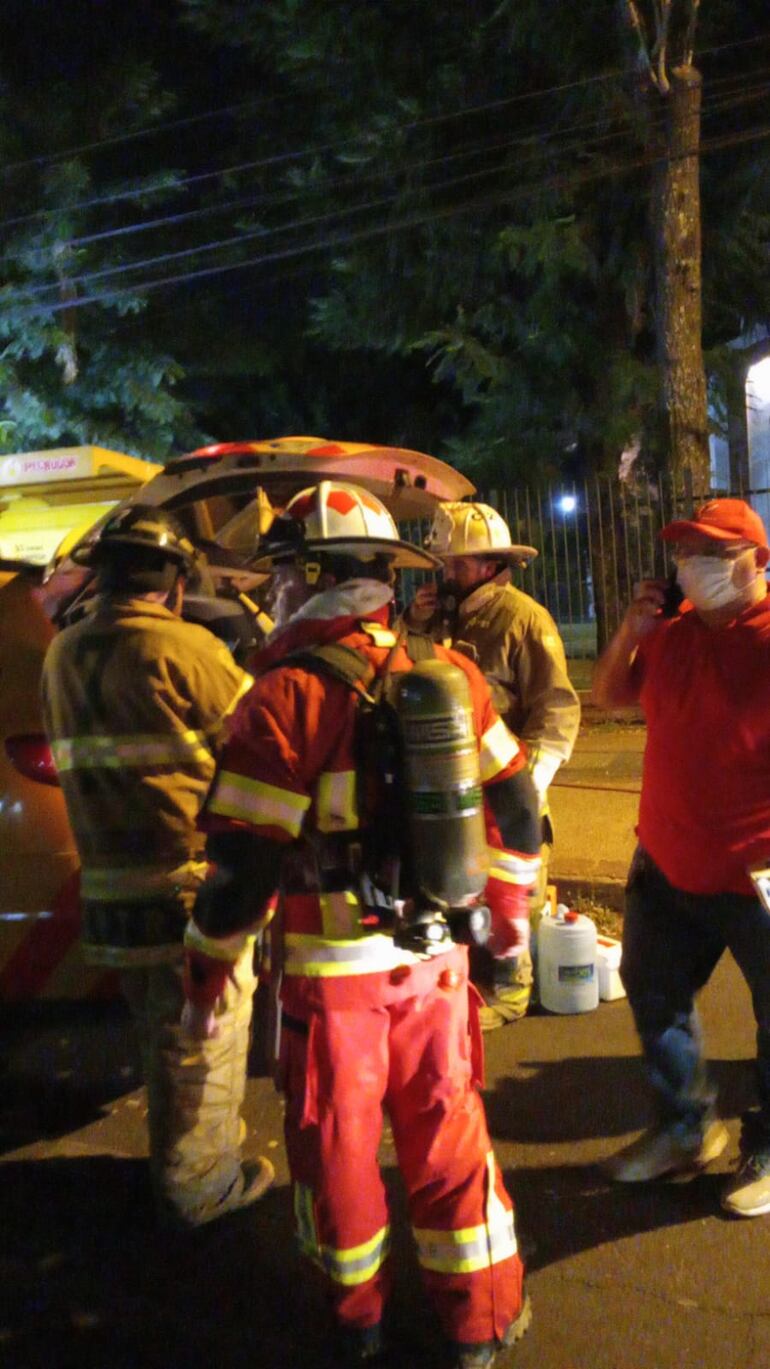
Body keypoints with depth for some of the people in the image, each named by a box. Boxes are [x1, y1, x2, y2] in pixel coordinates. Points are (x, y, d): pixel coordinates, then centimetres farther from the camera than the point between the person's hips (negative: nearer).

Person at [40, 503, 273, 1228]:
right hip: (187, 878, -7)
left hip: (107, 882, 7)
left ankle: (178, 1156, 41)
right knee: (205, 1037, 10)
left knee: (162, 1028, 24)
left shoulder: (63, 654, 7)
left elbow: (80, 760, 14)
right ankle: (199, 1187, 26)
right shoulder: (181, 647, -16)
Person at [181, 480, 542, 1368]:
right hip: (437, 954, 4)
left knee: (337, 1138, 17)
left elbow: (244, 857, -16)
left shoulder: (289, 694, -18)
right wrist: (508, 903, 18)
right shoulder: (450, 673, -3)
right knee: (446, 1129, 19)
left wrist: (206, 971, -3)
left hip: (332, 965, -4)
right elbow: (514, 801, 4)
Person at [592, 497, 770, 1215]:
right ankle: (685, 1128, 40)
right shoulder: (672, 631, 3)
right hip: (669, 861, 7)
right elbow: (608, 695, 13)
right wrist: (631, 629, -3)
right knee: (653, 992, 19)